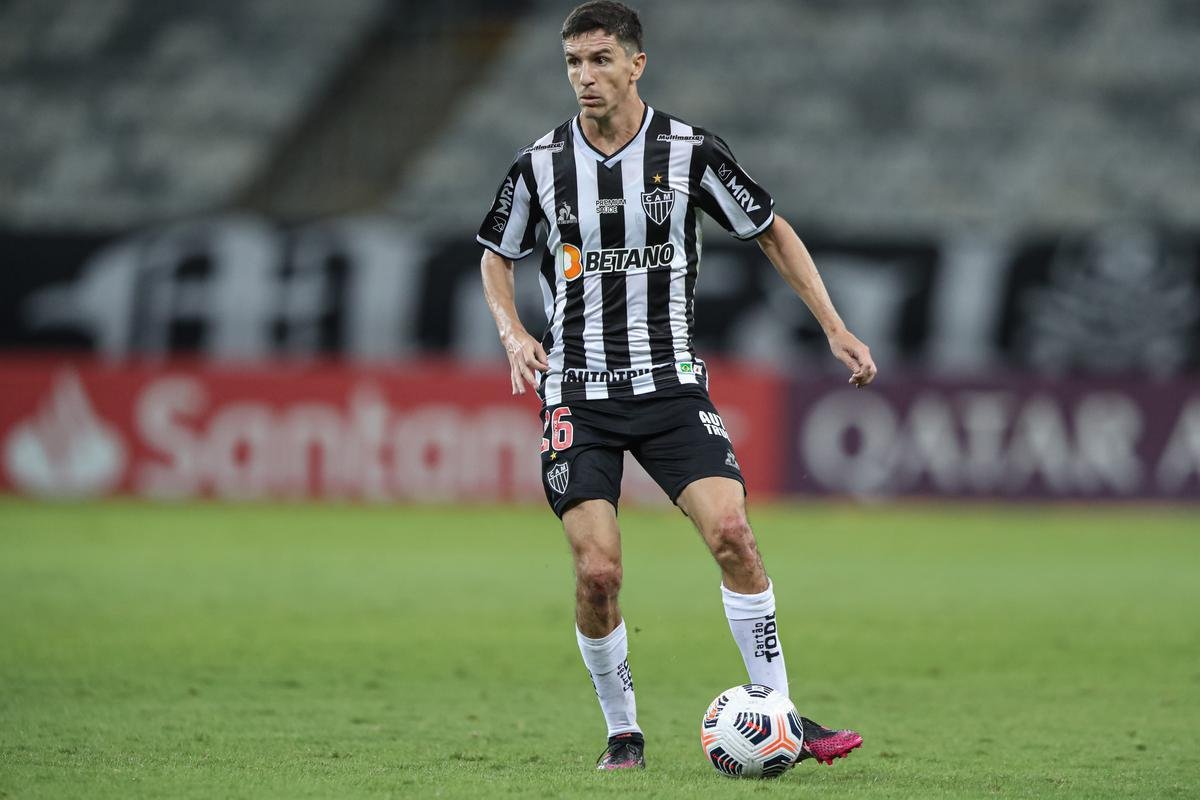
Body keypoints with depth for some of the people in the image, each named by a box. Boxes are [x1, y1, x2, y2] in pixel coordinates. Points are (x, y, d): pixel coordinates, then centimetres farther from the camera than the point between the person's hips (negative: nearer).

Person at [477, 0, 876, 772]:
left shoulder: (690, 151, -4)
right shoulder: (540, 164, -1)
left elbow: (773, 232, 7)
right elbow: (498, 255, 15)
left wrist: (836, 327, 1)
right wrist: (513, 332, -4)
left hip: (671, 383, 0)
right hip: (578, 391, 0)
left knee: (731, 534, -19)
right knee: (598, 572, -10)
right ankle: (623, 732, 10)